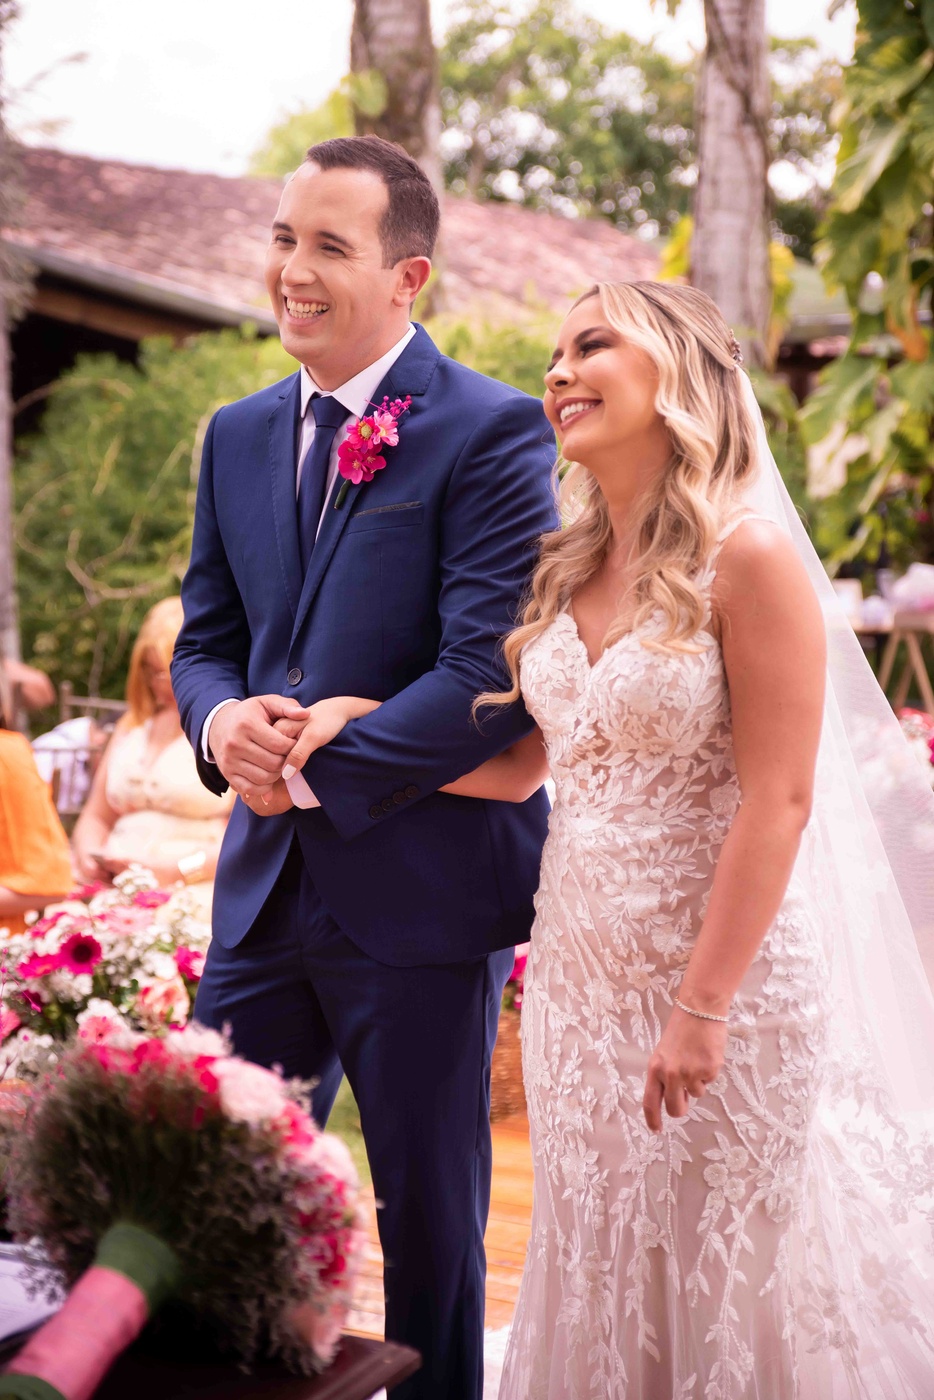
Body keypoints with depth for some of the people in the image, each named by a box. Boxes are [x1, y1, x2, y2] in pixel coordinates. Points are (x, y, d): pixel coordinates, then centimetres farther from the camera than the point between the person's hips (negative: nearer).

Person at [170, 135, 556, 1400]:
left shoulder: (493, 433, -10)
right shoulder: (238, 437, 11)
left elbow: (494, 673, -18)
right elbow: (204, 636, 14)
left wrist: (316, 770, -16)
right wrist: (222, 723, -8)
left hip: (419, 881, -5)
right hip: (266, 882, 6)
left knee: (430, 1220, 11)